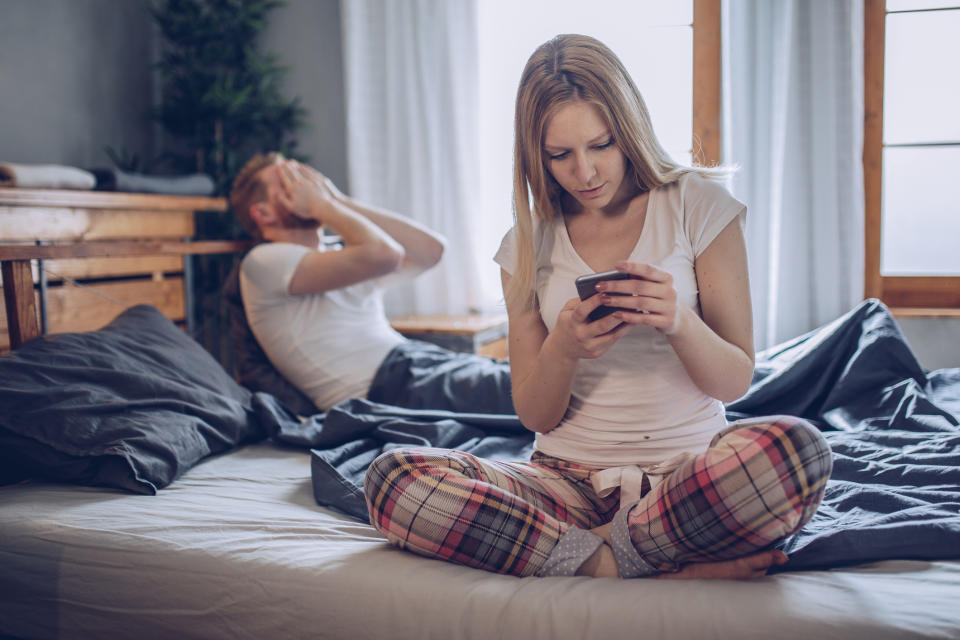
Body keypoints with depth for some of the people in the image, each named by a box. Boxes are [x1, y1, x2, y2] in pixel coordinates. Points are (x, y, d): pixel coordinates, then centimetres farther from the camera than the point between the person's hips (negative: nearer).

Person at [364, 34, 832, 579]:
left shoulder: (697, 206, 2)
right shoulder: (528, 246, 7)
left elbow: (736, 382, 0)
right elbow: (535, 416, 6)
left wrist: (679, 321, -21)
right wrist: (562, 349, -16)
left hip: (688, 468, -2)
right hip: (569, 478, 3)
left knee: (798, 450, -36)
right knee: (394, 480, -25)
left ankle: (609, 555, -16)